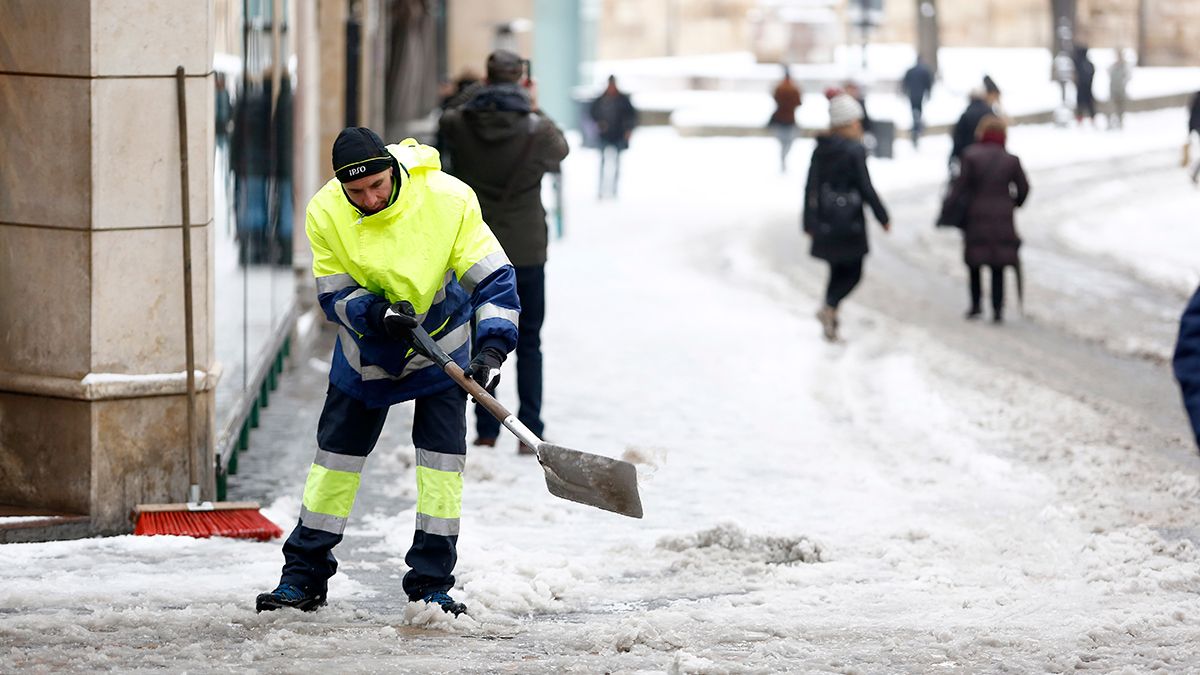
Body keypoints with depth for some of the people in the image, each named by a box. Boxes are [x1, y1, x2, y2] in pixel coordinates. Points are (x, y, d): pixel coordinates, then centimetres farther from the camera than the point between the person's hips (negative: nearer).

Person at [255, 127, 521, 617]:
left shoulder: (449, 199, -27)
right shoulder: (326, 213, -21)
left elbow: (493, 279, -24)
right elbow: (334, 296, -14)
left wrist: (490, 349, -37)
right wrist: (378, 313, -34)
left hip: (442, 338, -2)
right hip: (367, 348, 2)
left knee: (441, 455, -10)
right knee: (336, 450, 5)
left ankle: (431, 584, -1)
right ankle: (304, 576, 16)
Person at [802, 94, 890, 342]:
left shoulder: (820, 149, 4)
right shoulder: (854, 150, -13)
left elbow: (810, 187, 6)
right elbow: (866, 187, -13)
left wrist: (809, 221, 13)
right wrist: (883, 217, -3)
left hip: (825, 219, 6)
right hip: (849, 219, -6)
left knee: (837, 271, 16)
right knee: (853, 272, 4)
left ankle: (830, 322, 12)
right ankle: (829, 307, -20)